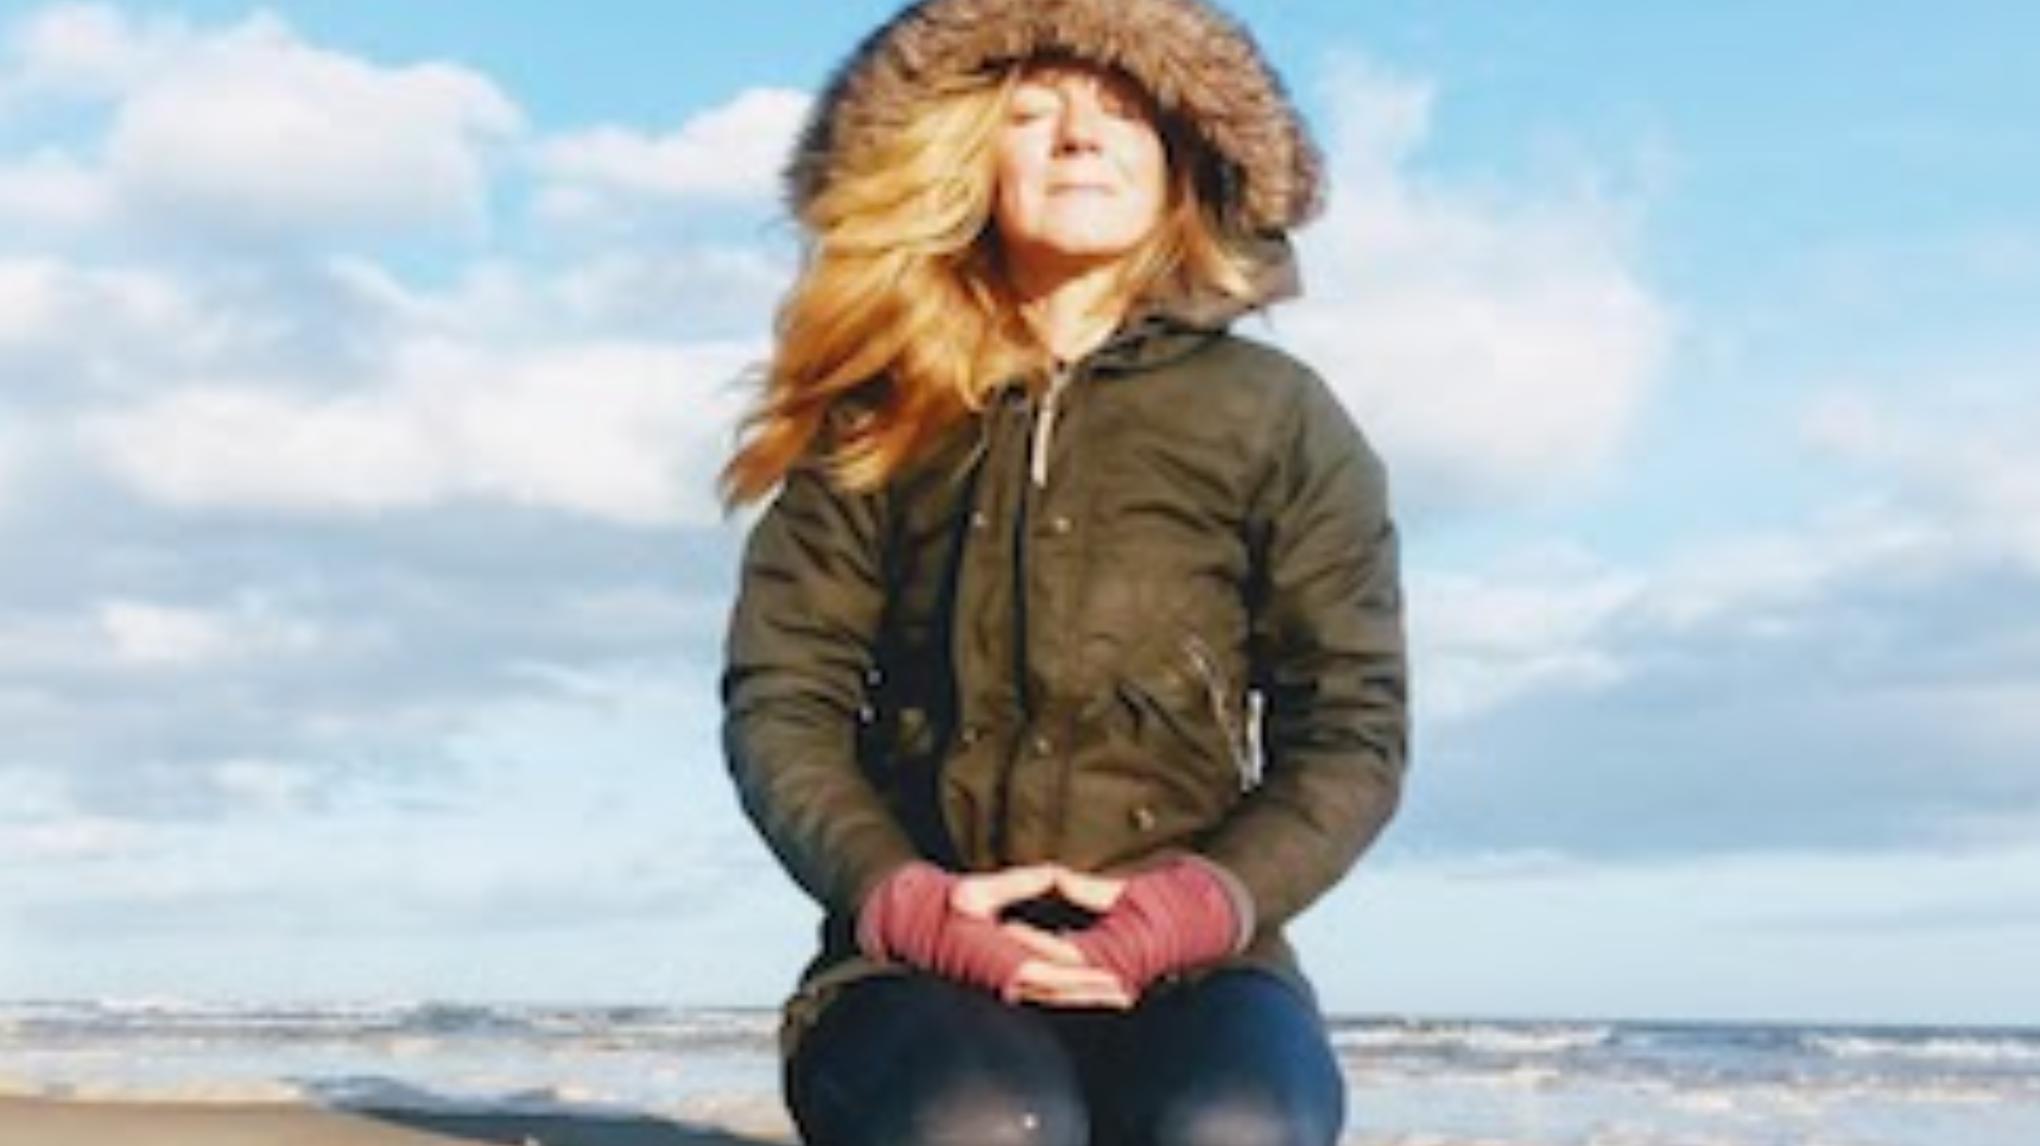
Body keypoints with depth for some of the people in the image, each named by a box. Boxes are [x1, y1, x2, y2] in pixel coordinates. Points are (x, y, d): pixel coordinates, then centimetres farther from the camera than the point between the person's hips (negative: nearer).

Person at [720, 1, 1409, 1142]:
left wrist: (1201, 904, -14)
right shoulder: (878, 422, 11)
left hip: (1190, 963, 0)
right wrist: (902, 900, -14)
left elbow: (1353, 728, 5)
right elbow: (780, 699, 5)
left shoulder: (1274, 414, 8)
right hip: (922, 959, 0)